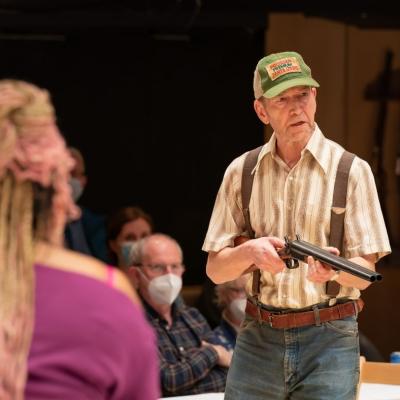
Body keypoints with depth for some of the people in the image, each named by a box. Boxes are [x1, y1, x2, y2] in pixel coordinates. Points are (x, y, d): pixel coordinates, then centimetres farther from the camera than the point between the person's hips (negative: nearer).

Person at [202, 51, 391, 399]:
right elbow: (216, 270, 6)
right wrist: (249, 252, -15)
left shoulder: (351, 170, -3)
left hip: (330, 339, -2)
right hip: (258, 339, 2)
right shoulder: (242, 172, 5)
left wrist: (334, 269, -25)